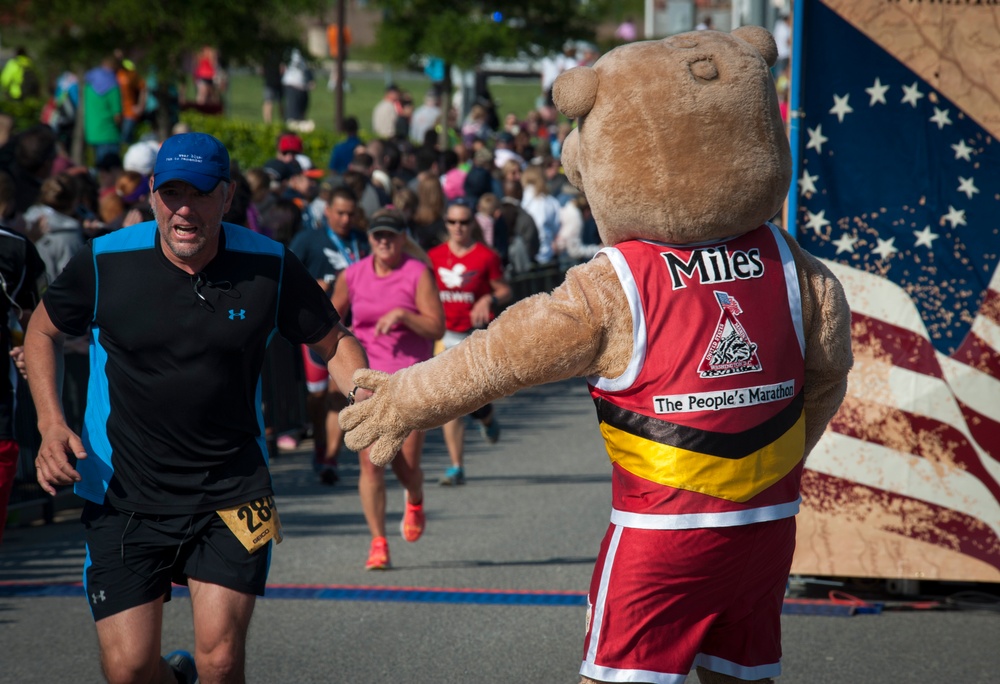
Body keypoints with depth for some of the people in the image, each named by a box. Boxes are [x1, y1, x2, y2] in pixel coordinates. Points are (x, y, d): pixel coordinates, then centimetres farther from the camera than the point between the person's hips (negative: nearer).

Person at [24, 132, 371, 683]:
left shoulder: (271, 267, -6)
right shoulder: (104, 262, -8)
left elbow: (334, 340, 8)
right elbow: (42, 331, 10)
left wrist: (365, 397, -13)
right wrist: (51, 424, -4)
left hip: (231, 492, 0)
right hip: (122, 494, 0)